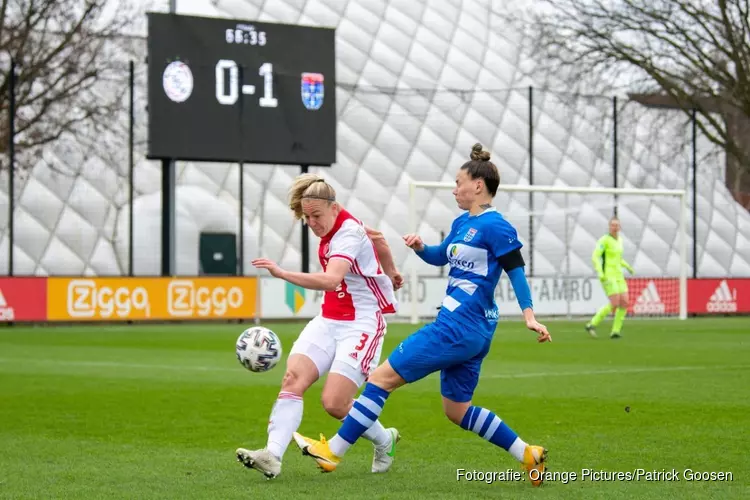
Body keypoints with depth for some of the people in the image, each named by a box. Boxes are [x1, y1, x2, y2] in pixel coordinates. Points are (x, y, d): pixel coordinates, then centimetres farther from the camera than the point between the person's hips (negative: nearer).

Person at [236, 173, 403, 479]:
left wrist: (283, 274, -48)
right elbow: (377, 238, 27)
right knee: (292, 378, -15)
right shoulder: (334, 227, 7)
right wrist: (390, 273, 44)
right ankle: (273, 456, -26)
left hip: (361, 324, -8)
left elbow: (330, 280, -37)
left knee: (334, 403, -14)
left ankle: (384, 441, 15)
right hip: (328, 321, 8)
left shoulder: (349, 234, -20)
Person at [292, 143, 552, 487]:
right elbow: (440, 257, 29)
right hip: (472, 331, 10)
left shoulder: (495, 227, -12)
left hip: (458, 327, -10)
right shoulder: (462, 223, 15)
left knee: (383, 376, -5)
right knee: (457, 410, 16)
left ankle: (333, 452, 1)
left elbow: (516, 271, -14)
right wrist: (420, 247, 8)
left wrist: (529, 316, -22)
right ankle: (529, 455, 18)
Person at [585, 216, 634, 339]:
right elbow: (595, 257, -18)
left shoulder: (619, 239, 14)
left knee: (624, 302, -4)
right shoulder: (604, 240, -11)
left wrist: (627, 266, 16)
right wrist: (600, 272, -29)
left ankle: (615, 331, 5)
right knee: (615, 303, -17)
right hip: (608, 275, -8)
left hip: (618, 276, 8)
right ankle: (592, 324, -6)